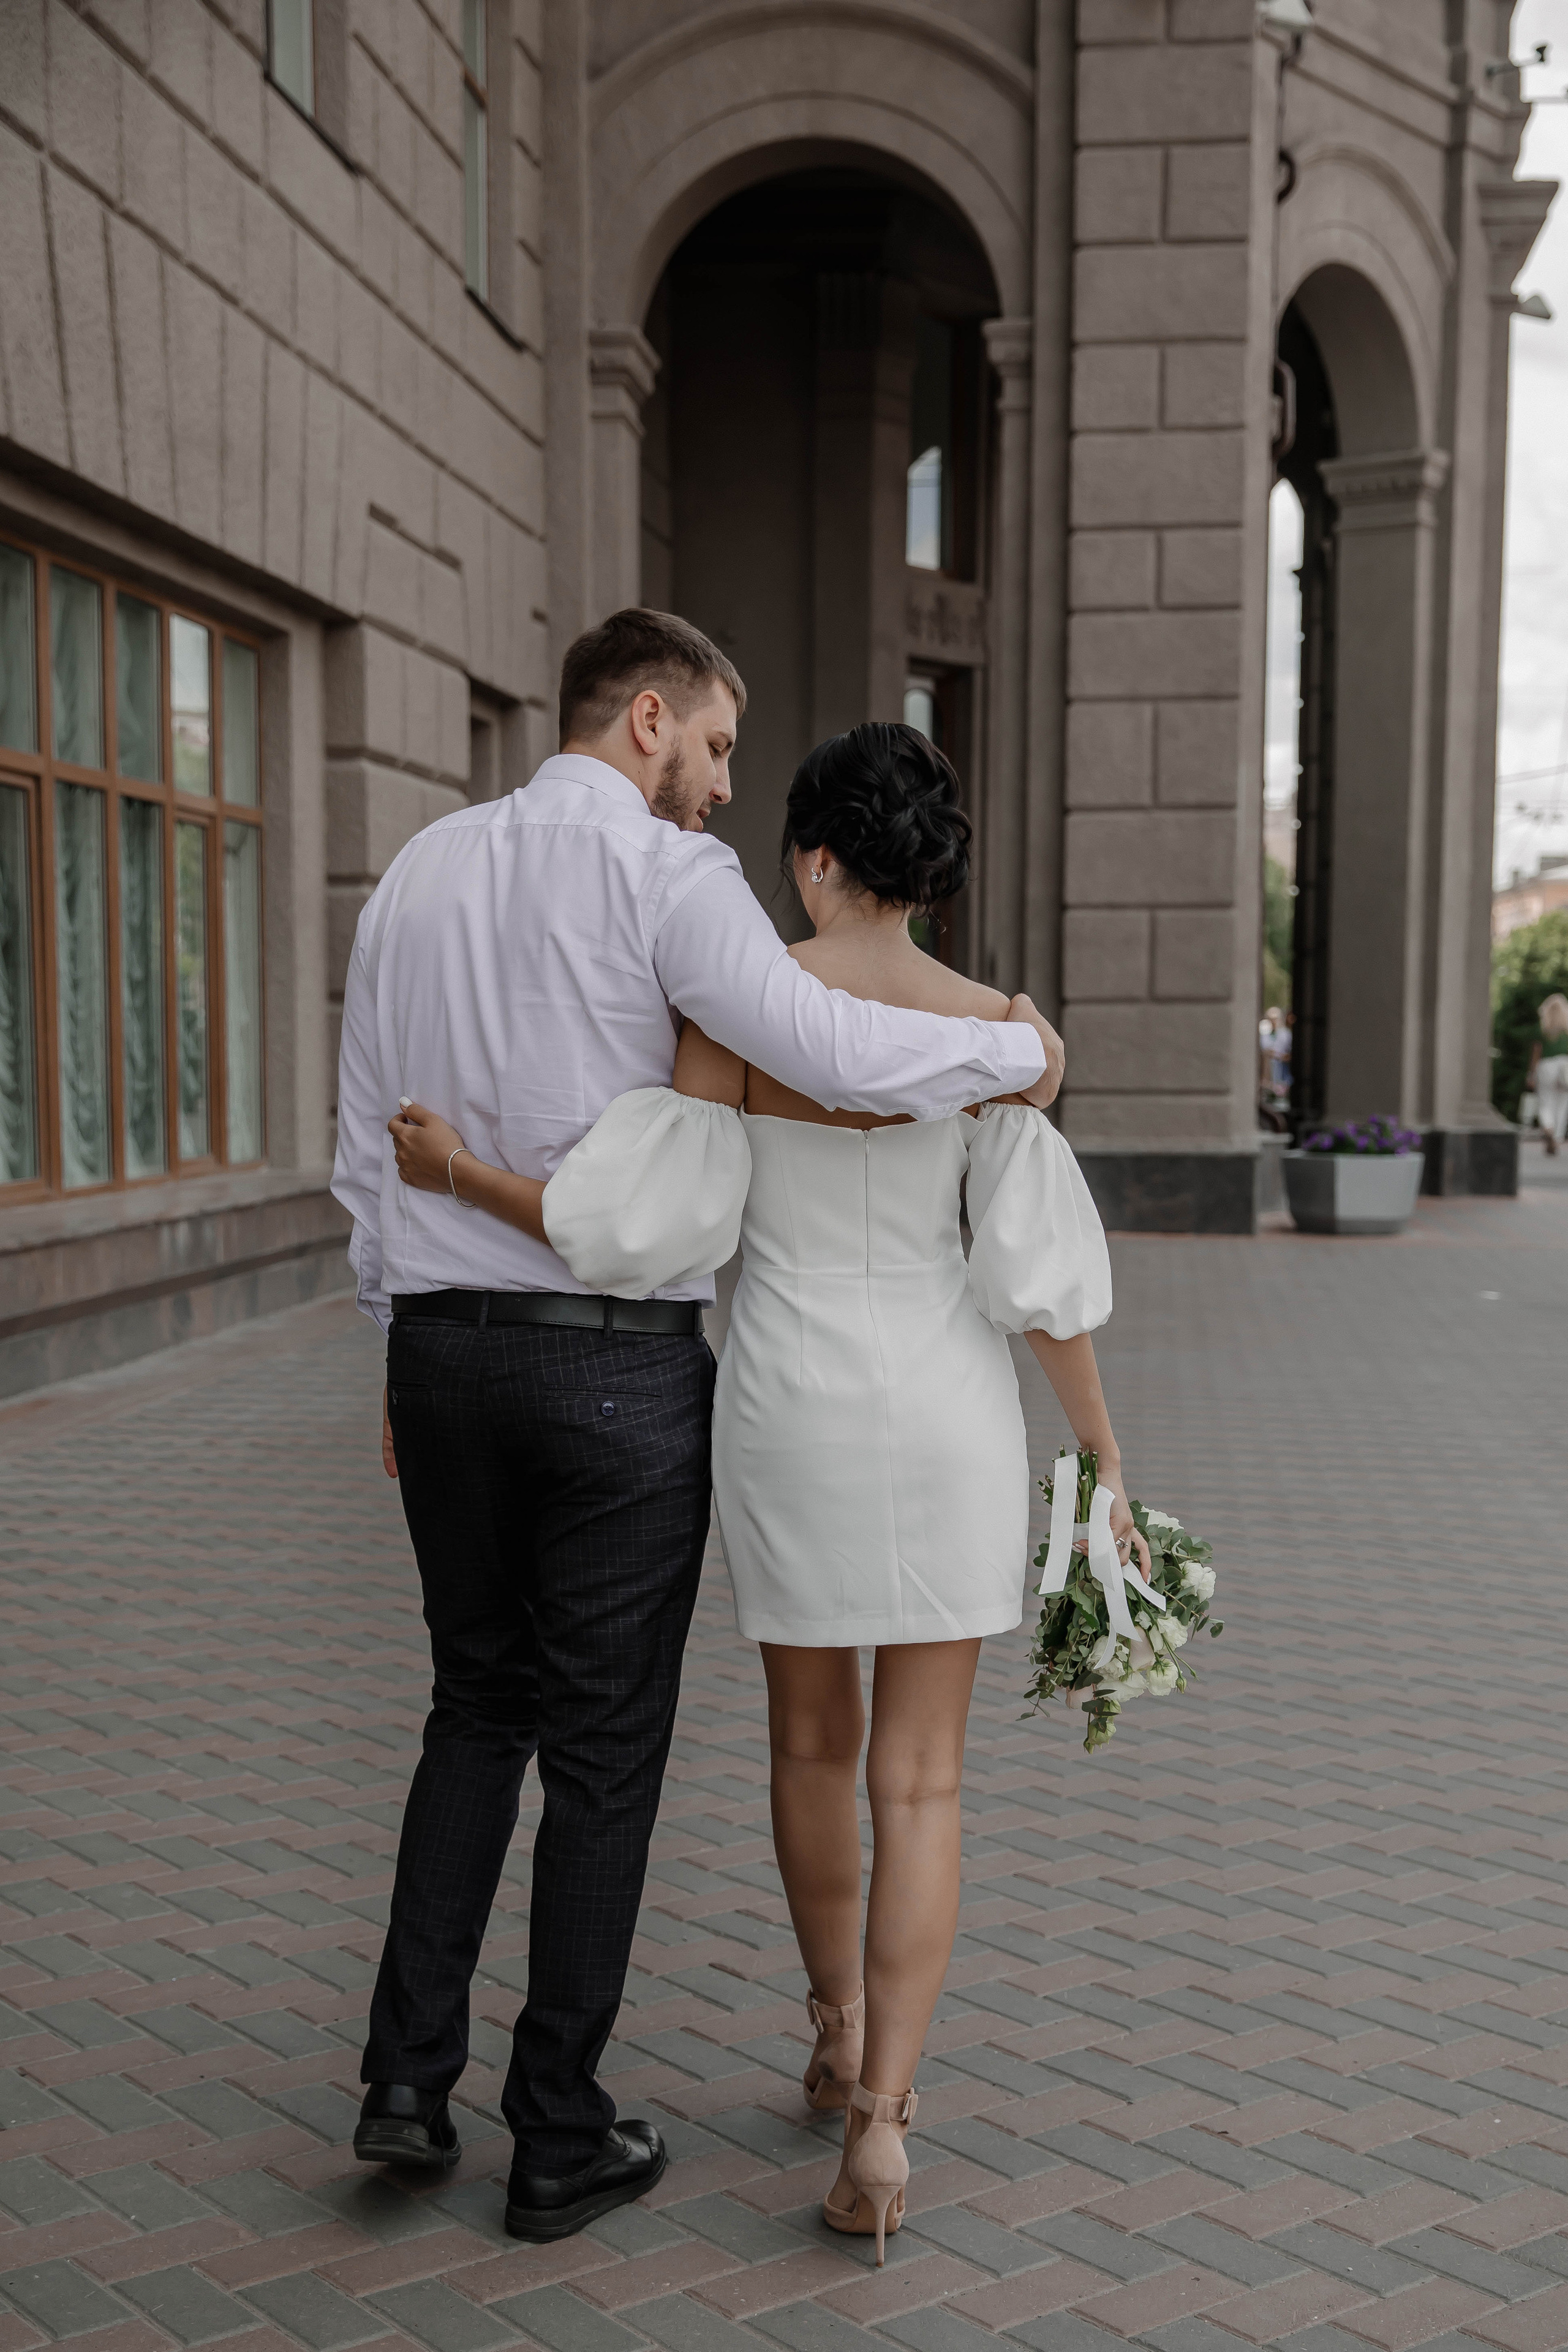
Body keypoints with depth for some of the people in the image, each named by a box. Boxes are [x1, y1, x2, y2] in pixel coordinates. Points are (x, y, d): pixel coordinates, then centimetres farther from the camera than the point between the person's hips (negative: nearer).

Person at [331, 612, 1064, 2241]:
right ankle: (558, 2140, 18)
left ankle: (410, 2072, 16)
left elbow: (367, 1145, 12)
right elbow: (831, 1054, -26)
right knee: (605, 1750, 7)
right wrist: (1015, 1052, -8)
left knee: (479, 1707, 22)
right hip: (620, 1370, -6)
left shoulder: (417, 874, 10)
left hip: (446, 1351, 6)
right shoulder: (661, 876, -11)